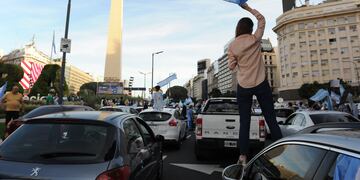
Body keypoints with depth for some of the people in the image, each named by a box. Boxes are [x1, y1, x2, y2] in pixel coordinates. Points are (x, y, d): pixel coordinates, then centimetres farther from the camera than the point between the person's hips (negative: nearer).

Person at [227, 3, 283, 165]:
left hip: (243, 87, 1)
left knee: (244, 122, 5)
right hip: (261, 84, 0)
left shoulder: (232, 46, -1)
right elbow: (262, 19, 15)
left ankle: (243, 156, 6)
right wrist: (248, 8, 17)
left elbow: (231, 66, 5)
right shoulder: (255, 39, -1)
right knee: (271, 119, 7)